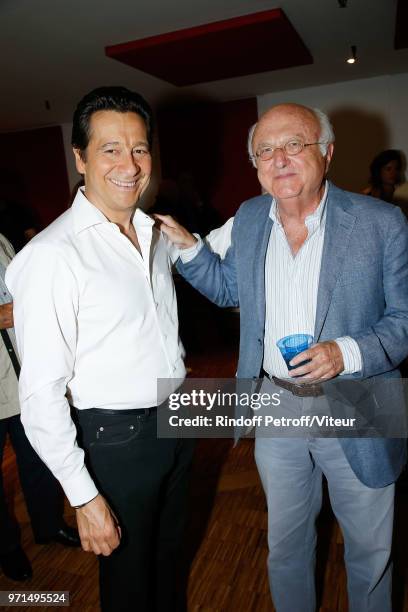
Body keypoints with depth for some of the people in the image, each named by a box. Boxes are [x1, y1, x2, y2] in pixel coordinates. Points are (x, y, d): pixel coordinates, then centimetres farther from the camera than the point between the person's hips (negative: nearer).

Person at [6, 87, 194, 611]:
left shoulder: (154, 233, 3)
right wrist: (84, 497, -18)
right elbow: (41, 392, -21)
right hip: (116, 440, -6)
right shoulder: (53, 254, -21)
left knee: (167, 556, 29)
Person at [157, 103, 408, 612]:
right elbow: (229, 288, 12)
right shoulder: (249, 218, -1)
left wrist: (347, 352, -27)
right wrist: (186, 245, -1)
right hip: (276, 408, 3)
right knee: (286, 543, 25)